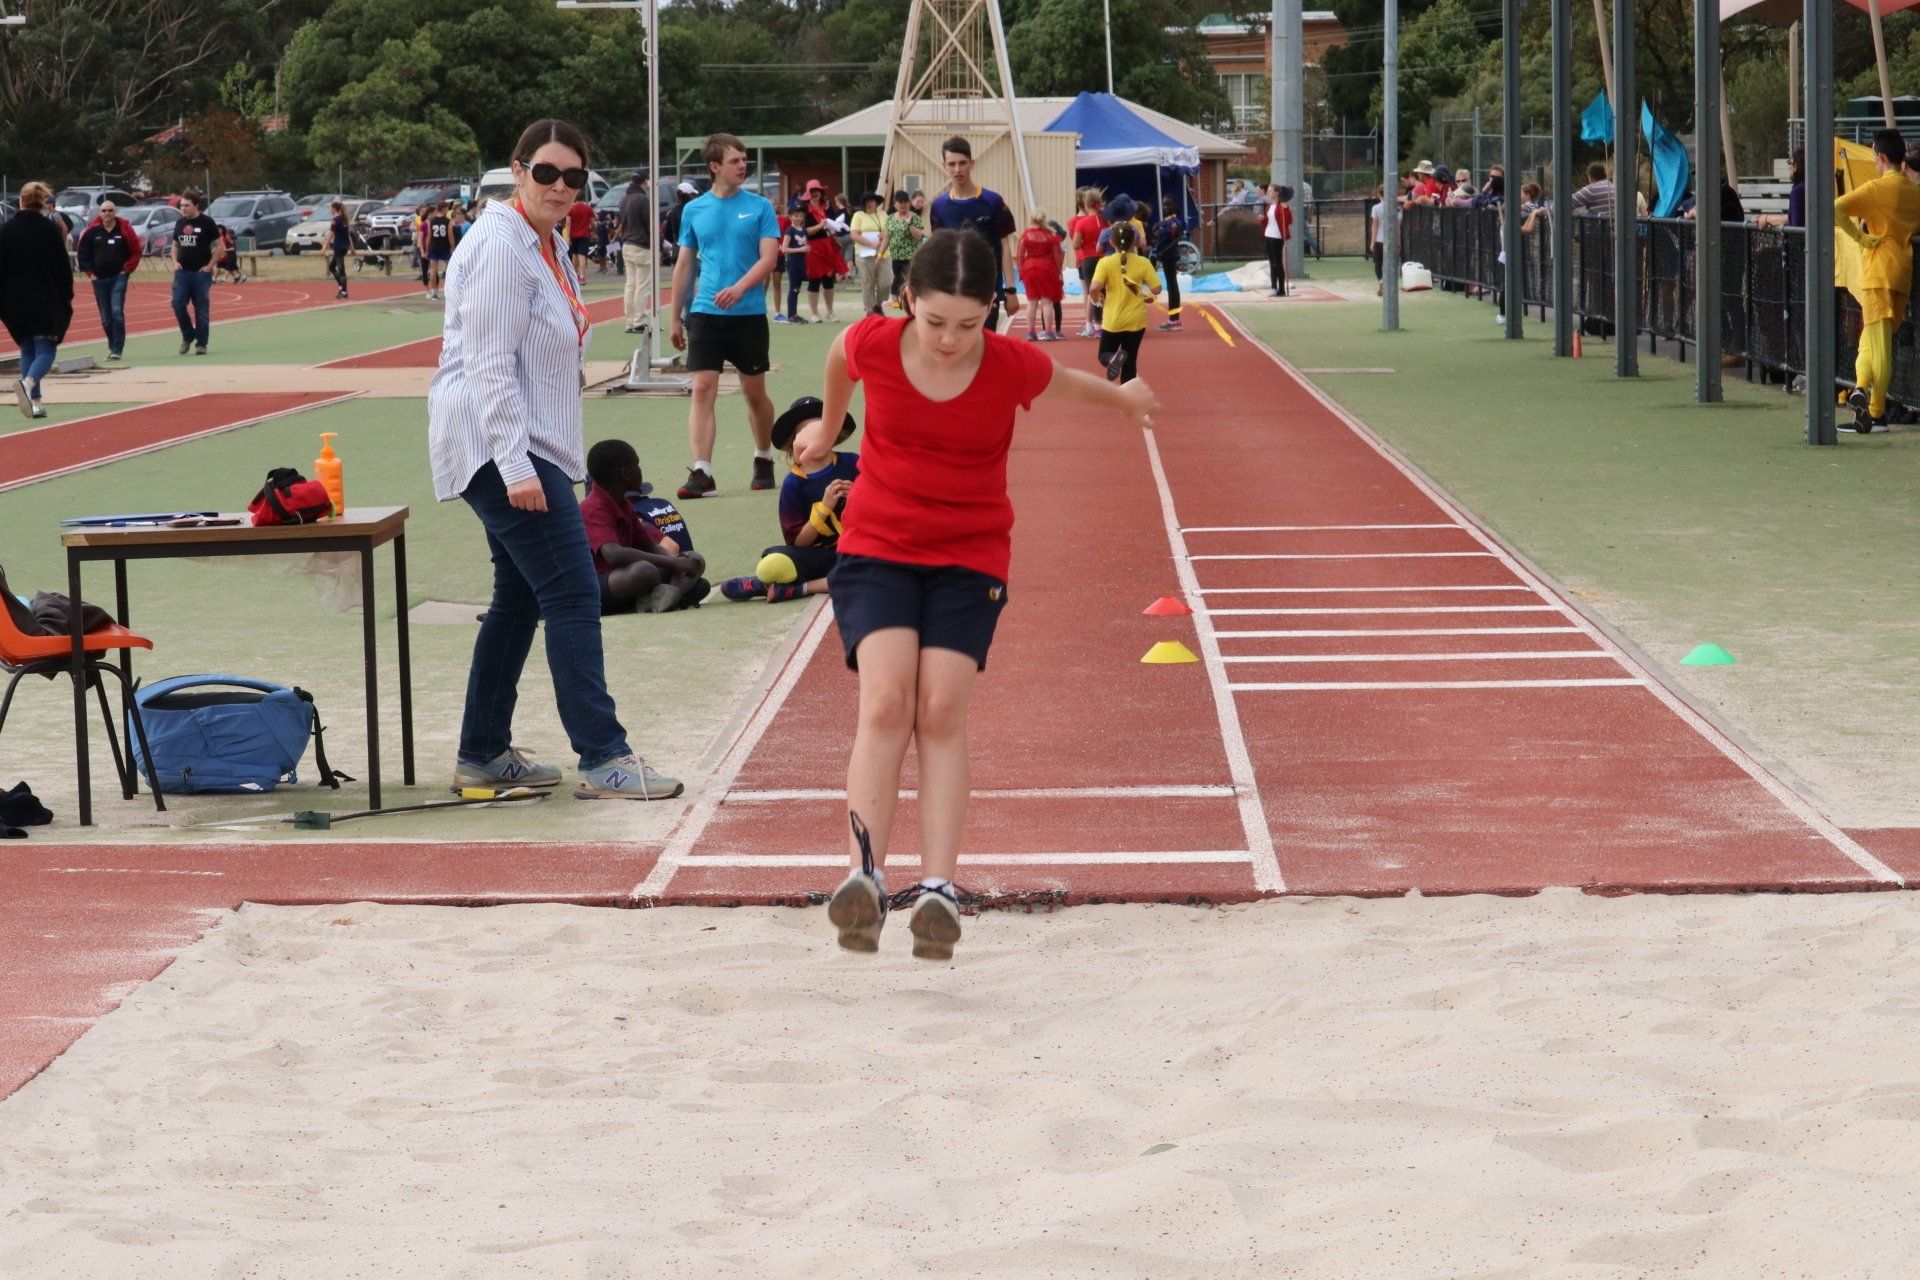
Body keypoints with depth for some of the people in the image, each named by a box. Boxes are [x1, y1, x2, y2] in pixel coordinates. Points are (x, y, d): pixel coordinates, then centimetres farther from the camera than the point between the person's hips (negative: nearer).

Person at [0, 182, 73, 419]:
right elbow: (64, 268, -3)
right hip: (46, 301, -3)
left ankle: (35, 402, 10)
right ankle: (28, 382, -29)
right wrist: (67, 297, 9)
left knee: (27, 350, 15)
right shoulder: (50, 229, -7)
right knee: (45, 350, 1)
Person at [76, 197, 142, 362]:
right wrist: (90, 272, 2)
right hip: (99, 279, 3)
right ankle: (113, 346, 21)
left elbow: (136, 252, 4)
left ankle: (117, 349, -12)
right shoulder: (92, 231, 3)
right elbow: (83, 254, 9)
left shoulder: (124, 230, 0)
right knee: (106, 317, 7)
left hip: (118, 277, -3)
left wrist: (127, 269, -4)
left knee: (117, 312, -16)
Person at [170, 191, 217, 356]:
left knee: (202, 310, 0)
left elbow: (219, 246, -3)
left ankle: (201, 344, 8)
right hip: (182, 272, 4)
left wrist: (210, 265, -9)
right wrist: (175, 262, 6)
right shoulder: (180, 223, 11)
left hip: (201, 273, -4)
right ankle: (187, 336, 11)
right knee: (178, 304, -9)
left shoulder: (206, 222, -4)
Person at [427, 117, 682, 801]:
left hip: (530, 447, 10)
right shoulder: (500, 245, -15)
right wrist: (514, 465, -25)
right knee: (572, 592, -12)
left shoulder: (550, 244, 16)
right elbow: (489, 364, -21)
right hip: (500, 445, -10)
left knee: (520, 598, 14)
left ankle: (482, 755, 22)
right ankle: (603, 758, -12)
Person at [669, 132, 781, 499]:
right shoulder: (694, 210, 7)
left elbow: (768, 258, -7)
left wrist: (739, 288, -24)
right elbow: (684, 264, 13)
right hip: (705, 314, 1)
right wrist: (675, 317, 12)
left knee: (755, 393, 8)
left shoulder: (760, 207, 1)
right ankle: (701, 472, -13)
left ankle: (764, 461, 28)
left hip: (749, 313, -1)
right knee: (703, 389, -10)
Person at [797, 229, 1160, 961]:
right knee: (885, 701, -18)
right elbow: (841, 357, 14)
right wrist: (827, 427, 31)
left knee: (941, 711, -13)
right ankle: (865, 877, -24)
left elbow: (1069, 387, 11)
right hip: (876, 547, 0)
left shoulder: (1015, 369, -14)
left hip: (970, 557, 0)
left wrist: (1125, 402, 31)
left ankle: (937, 888, -19)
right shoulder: (872, 346, -13)